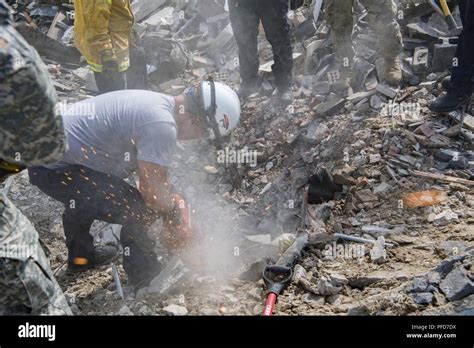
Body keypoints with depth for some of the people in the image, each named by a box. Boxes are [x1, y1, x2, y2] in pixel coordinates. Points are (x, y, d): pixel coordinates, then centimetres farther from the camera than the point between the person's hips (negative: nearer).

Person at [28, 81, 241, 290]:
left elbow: (149, 169, 23)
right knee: (139, 212, -6)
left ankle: (80, 256, 50)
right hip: (58, 170, -10)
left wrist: (171, 202, 25)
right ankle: (146, 278, 14)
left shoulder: (156, 102, 11)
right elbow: (153, 193, -15)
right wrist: (174, 211, 6)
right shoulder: (162, 125, -20)